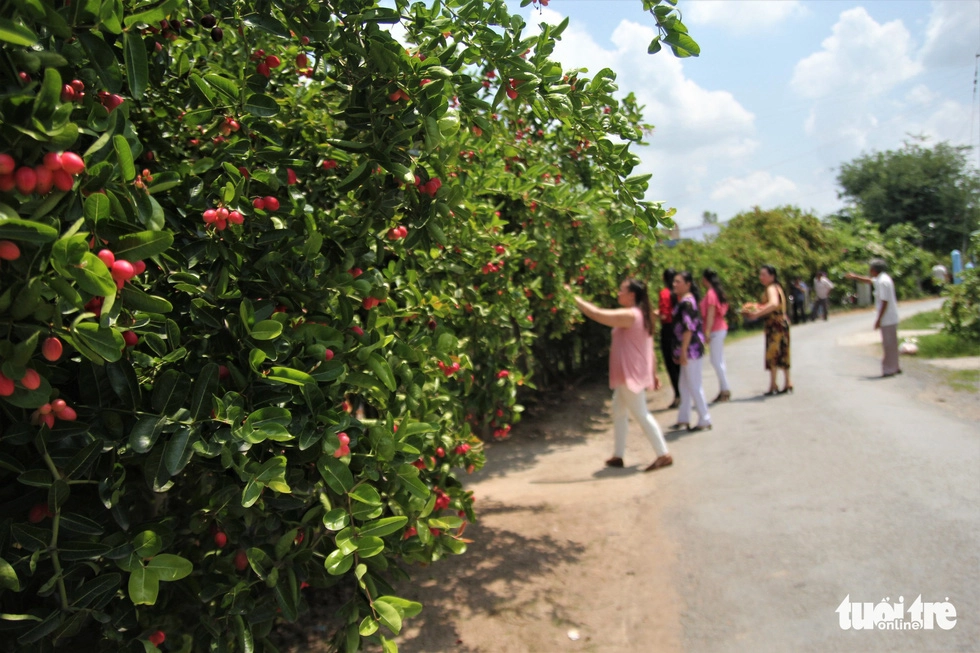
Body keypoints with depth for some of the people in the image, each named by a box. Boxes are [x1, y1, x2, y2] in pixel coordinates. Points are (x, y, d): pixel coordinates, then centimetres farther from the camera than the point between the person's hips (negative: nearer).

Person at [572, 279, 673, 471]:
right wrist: (654, 373, 19)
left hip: (631, 375, -10)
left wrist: (575, 299, -15)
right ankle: (618, 455, 22)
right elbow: (650, 349, 15)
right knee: (618, 411, 15)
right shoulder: (641, 315, 11)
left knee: (641, 414, -2)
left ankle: (664, 455, 7)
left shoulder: (629, 315, -19)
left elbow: (598, 315, -23)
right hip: (631, 374, 10)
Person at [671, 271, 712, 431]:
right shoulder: (686, 300, 14)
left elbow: (688, 328, -21)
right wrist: (680, 351, 21)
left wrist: (683, 351, -21)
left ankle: (704, 420, 8)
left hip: (691, 349, -10)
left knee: (694, 385, -1)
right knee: (685, 385, 14)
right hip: (691, 349, 10)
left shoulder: (686, 302, -16)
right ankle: (683, 419, 22)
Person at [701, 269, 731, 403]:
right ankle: (724, 389, 14)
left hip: (715, 330, -10)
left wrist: (707, 332, -20)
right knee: (719, 361, 11)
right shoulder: (716, 291, 14)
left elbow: (710, 314, -18)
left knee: (716, 361, -7)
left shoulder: (710, 293, -14)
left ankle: (725, 390, -5)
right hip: (720, 328, 10)